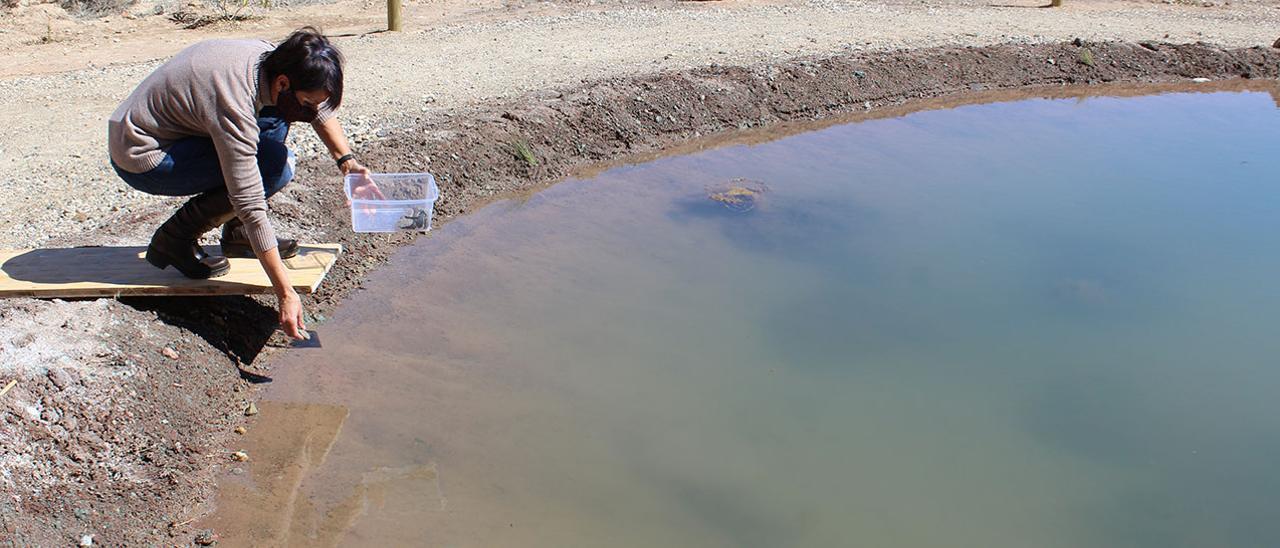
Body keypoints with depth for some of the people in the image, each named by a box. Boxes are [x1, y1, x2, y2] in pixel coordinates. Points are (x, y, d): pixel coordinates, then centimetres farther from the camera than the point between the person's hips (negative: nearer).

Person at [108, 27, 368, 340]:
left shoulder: (270, 56, -9)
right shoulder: (235, 109, -32)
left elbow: (321, 108, 13)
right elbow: (252, 207, -33)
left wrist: (345, 159, 1)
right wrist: (285, 295, -31)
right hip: (141, 160, -9)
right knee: (276, 165, -22)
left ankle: (238, 234, 7)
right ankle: (175, 239, -8)